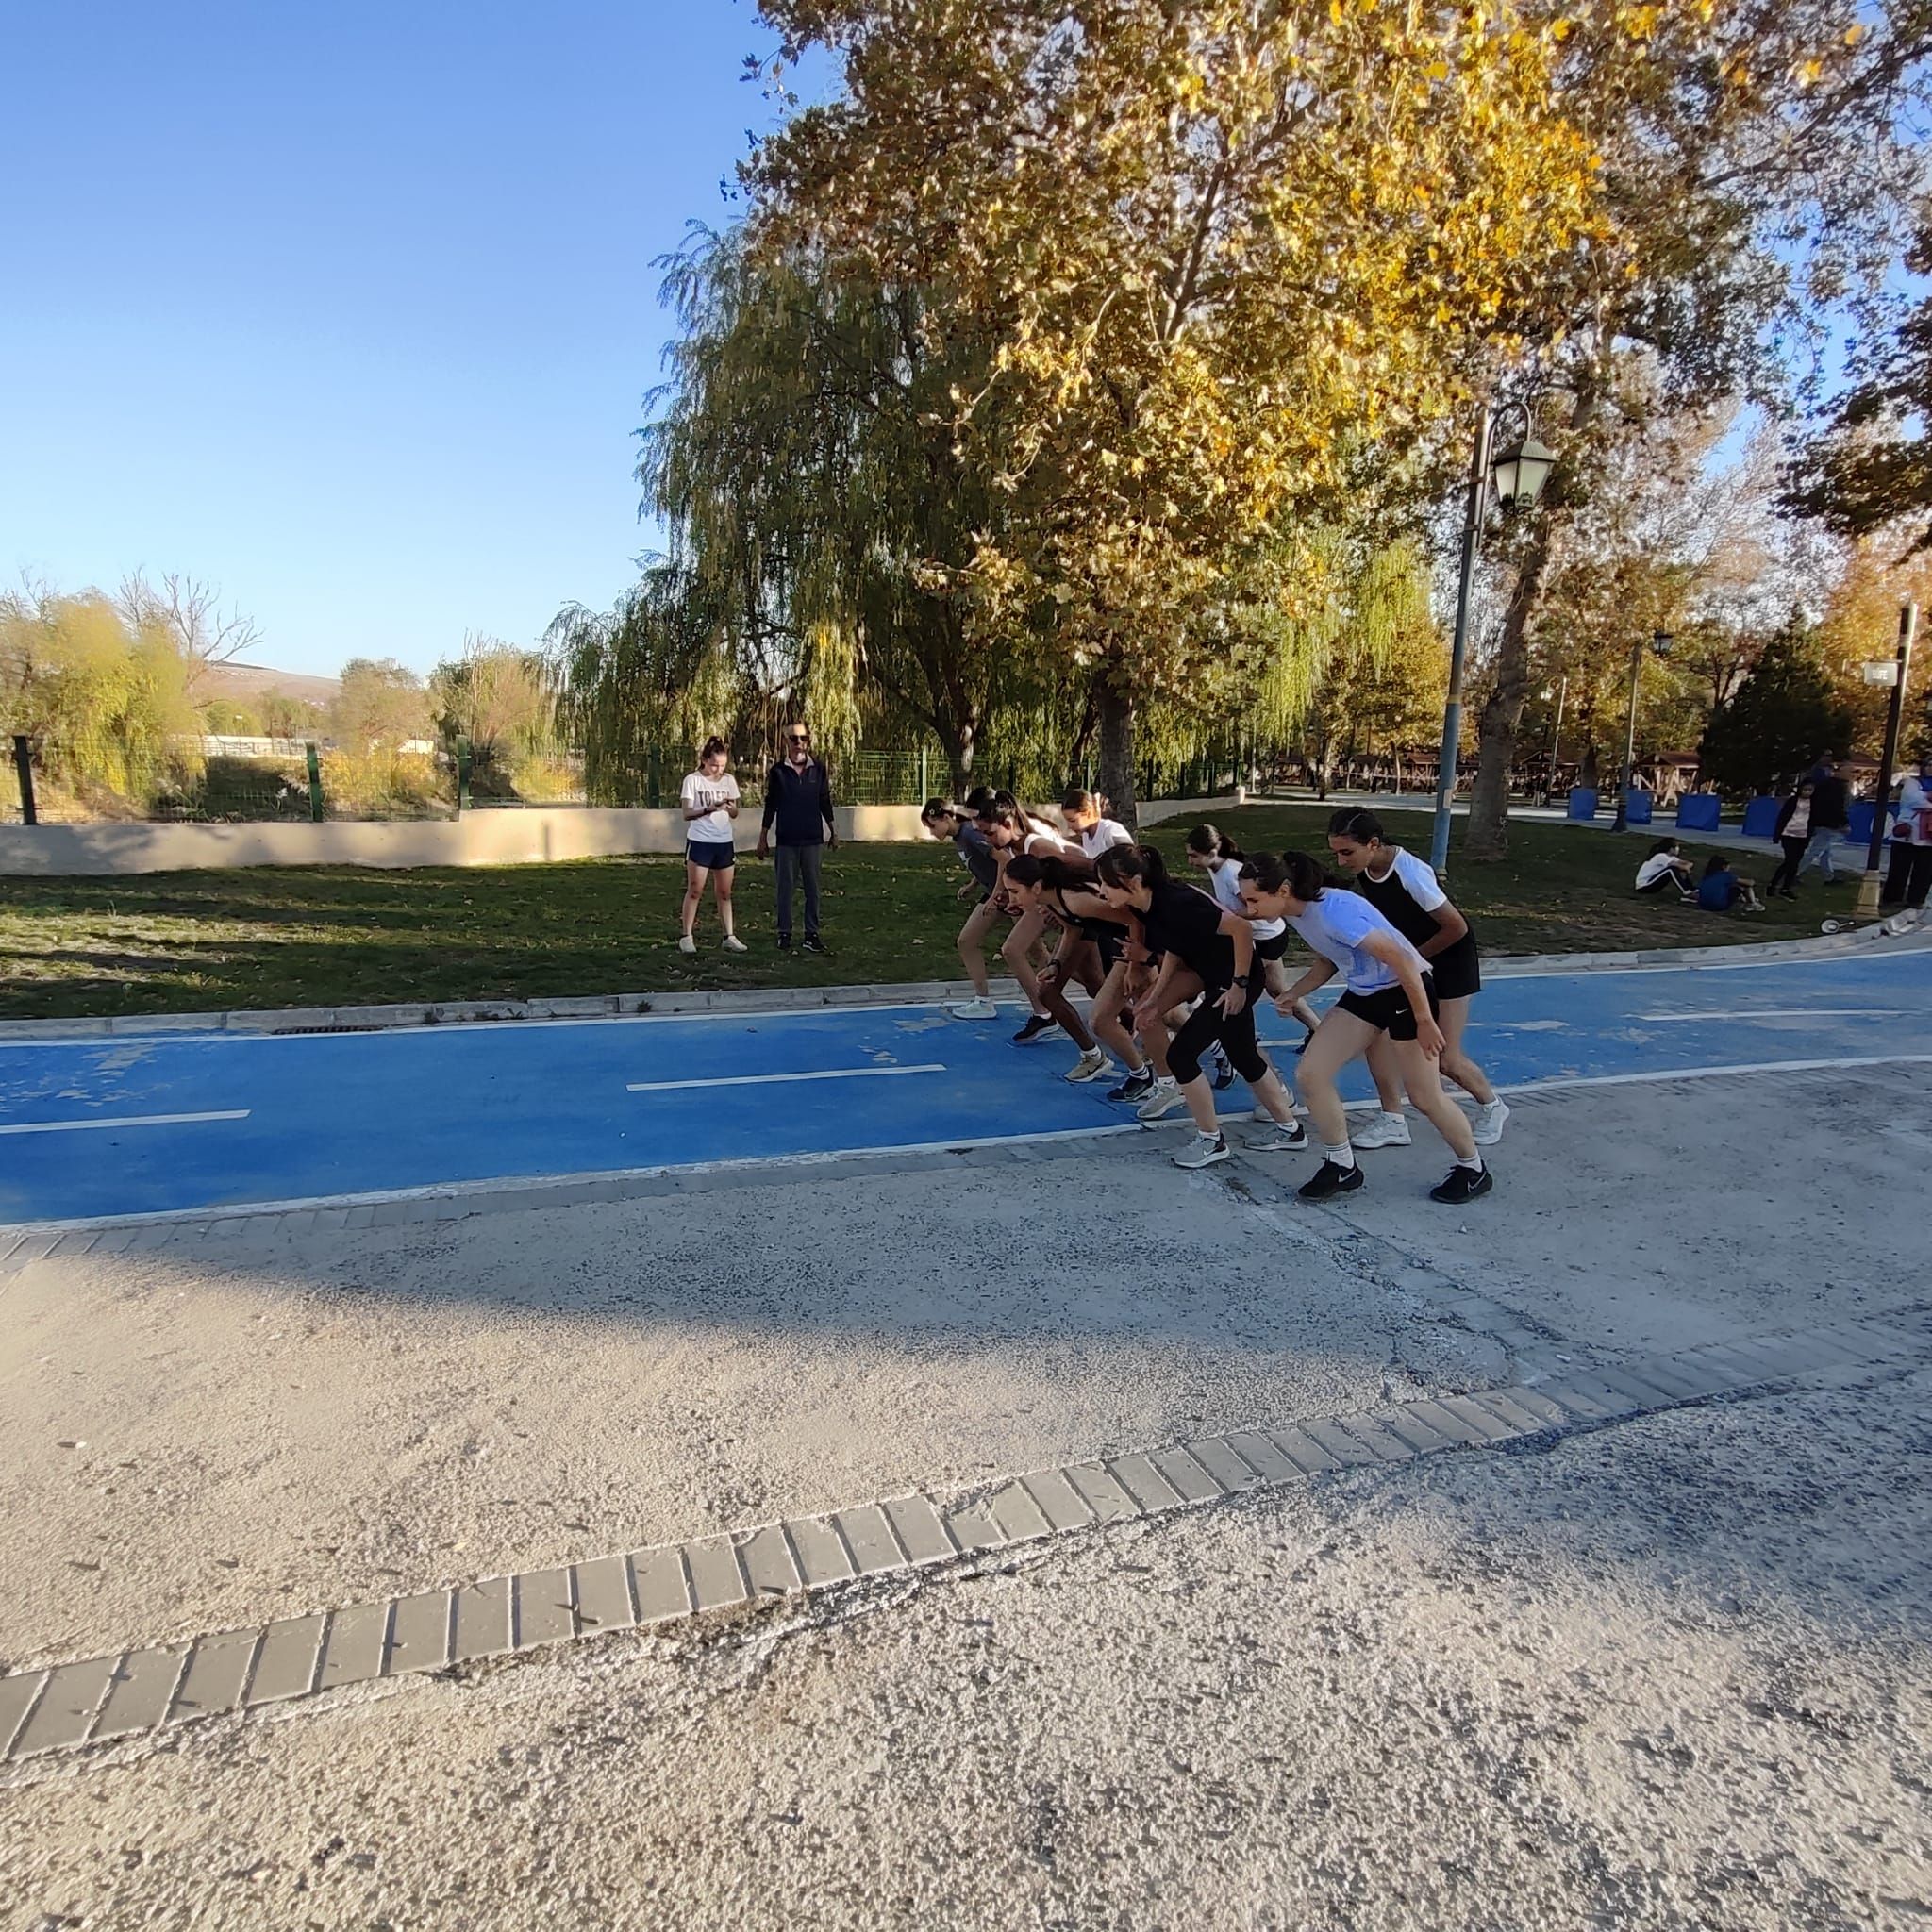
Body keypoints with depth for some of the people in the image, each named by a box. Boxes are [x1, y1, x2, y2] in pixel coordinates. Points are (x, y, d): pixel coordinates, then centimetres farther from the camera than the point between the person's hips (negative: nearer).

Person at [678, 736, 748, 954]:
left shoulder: (729, 780, 6)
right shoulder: (692, 780, -6)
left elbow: (735, 814, 8)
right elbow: (687, 814, -11)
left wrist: (730, 808, -15)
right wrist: (709, 808, -26)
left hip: (724, 842, 4)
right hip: (699, 841, -4)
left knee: (725, 892, 7)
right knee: (695, 890, -3)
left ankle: (729, 937, 11)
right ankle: (687, 937, 5)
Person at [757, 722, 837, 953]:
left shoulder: (818, 768, 3)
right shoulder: (778, 771, 0)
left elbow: (825, 802, 10)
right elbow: (770, 806, 5)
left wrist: (833, 832, 11)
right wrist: (763, 838, 5)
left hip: (813, 838, 1)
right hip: (786, 839, -1)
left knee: (812, 887, 4)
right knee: (785, 886, 4)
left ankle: (812, 933, 9)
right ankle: (784, 932, 13)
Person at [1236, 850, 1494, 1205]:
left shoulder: (1334, 910, -31)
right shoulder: (1296, 914, -4)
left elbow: (1398, 958, -28)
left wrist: (1424, 1021, -25)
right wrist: (1292, 995, -3)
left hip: (1405, 990, -8)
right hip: (1363, 993, 8)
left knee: (1424, 1096, 2)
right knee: (1310, 1075, -1)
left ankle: (1474, 1170, 27)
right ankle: (1341, 1166, 14)